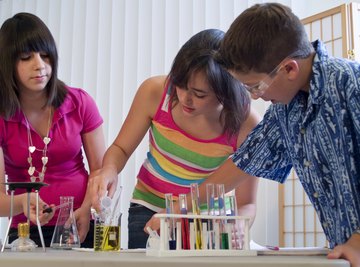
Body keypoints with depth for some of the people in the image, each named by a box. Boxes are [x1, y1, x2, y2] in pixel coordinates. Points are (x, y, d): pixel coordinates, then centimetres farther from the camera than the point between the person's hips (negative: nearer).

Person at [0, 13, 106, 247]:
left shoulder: (80, 103, -2)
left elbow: (101, 170, 1)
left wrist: (86, 210, -16)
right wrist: (23, 202, -30)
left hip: (83, 227, 0)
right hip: (27, 232, 0)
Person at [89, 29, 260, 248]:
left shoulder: (245, 124, -23)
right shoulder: (155, 91, -19)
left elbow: (246, 204, -14)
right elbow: (120, 148, -4)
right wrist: (109, 170, -26)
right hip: (150, 210, 0)